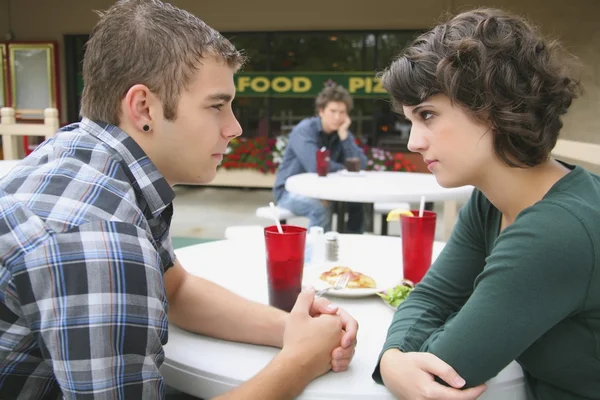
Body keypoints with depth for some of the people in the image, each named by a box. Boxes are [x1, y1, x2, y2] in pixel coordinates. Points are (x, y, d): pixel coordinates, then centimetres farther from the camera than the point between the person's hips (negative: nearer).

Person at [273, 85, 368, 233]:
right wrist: (343, 169, -14)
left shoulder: (342, 133, 1)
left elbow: (360, 166, -11)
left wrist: (344, 135, -18)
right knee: (321, 208, -32)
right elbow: (316, 167, -31)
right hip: (291, 190, -6)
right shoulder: (304, 130, -18)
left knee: (359, 203, -8)